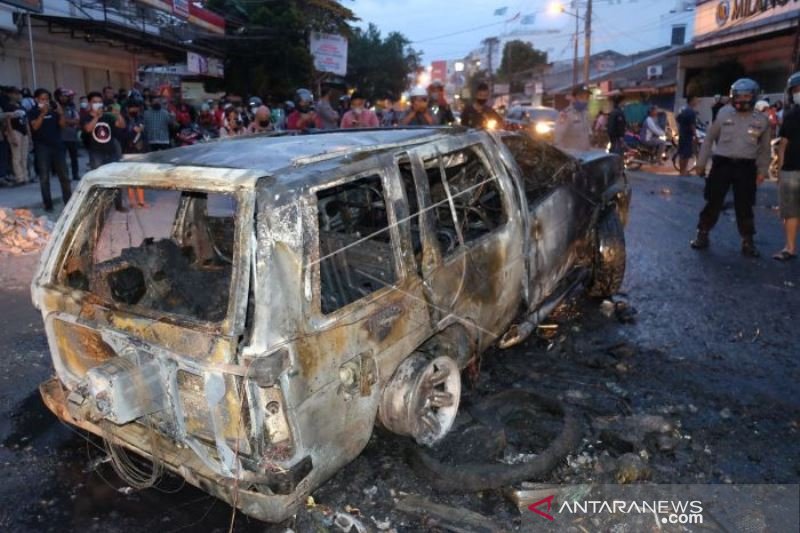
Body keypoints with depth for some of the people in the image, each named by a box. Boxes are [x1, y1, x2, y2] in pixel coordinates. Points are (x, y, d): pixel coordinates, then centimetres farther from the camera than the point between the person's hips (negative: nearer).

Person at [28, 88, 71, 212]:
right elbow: (35, 126, -13)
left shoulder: (53, 111, 10)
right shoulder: (33, 112, 1)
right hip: (42, 147, -3)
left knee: (64, 175, 6)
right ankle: (48, 204, 1)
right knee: (44, 177, -2)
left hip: (57, 145, 3)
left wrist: (61, 114, -12)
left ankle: (68, 201, 14)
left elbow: (62, 125, 4)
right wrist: (43, 113, -21)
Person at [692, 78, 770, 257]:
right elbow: (709, 139, 6)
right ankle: (702, 235, 15)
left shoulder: (761, 120, 4)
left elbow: (764, 148, 13)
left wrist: (762, 170, 7)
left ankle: (747, 242, 16)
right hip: (722, 163, -1)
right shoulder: (723, 113, 0)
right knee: (713, 202, 2)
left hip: (746, 167, 1)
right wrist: (701, 162, 4)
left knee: (744, 206, 5)